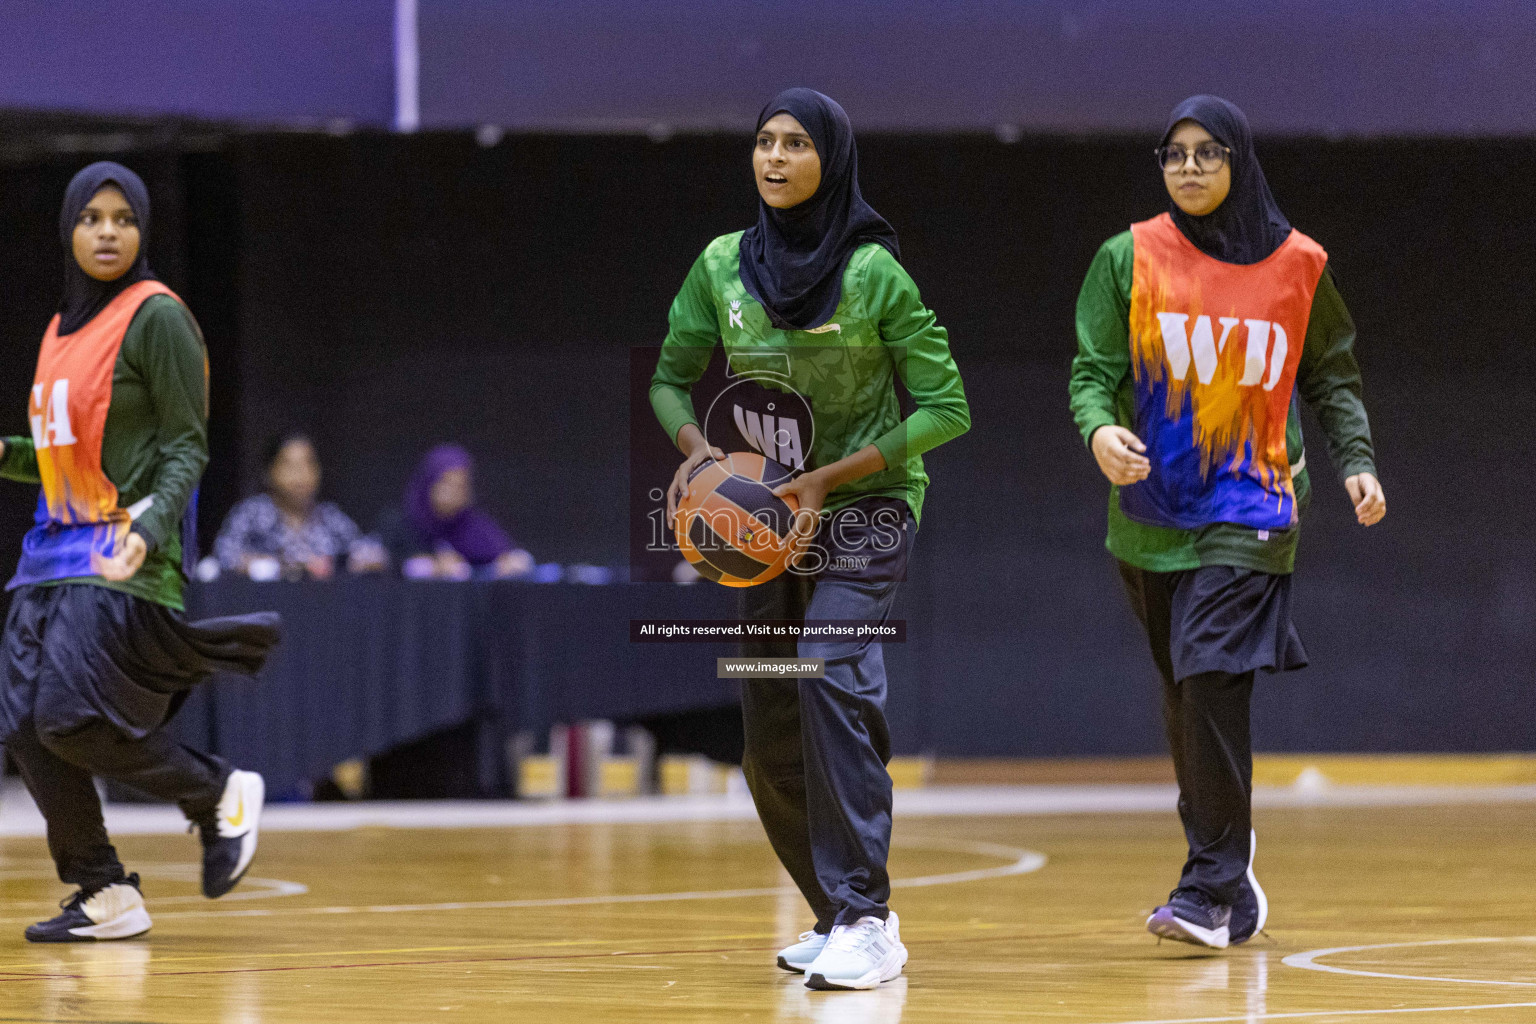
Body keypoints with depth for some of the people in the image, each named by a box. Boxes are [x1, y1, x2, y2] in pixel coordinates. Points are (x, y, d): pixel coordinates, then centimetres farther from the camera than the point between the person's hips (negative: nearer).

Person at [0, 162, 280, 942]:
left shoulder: (156, 317, -7)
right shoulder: (64, 329, 16)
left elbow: (186, 447, -10)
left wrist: (148, 528, -25)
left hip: (125, 562, -8)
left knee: (70, 719, -17)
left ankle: (220, 795, 4)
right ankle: (102, 894, 8)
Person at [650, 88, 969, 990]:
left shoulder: (874, 273, -13)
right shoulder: (723, 267, -1)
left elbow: (946, 407, -11)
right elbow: (673, 380, 12)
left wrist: (829, 477, -18)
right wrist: (697, 451, -11)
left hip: (865, 506, -6)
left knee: (832, 677, -26)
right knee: (771, 736, 7)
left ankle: (866, 924, -27)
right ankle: (839, 913, 26)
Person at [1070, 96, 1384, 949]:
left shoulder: (1296, 265, 3)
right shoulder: (1131, 259, 3)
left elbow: (1333, 375, 12)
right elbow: (1094, 370, 0)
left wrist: (1357, 461, -3)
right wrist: (1099, 428, -21)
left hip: (1250, 504, -3)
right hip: (1152, 509, 3)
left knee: (1213, 677, -18)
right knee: (1185, 695, 9)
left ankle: (1214, 891, -16)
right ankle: (1230, 878, 24)